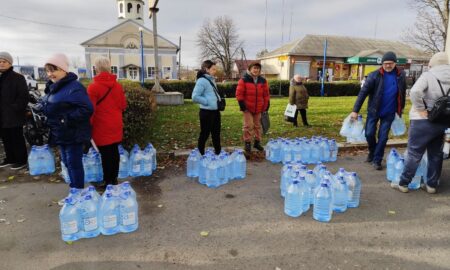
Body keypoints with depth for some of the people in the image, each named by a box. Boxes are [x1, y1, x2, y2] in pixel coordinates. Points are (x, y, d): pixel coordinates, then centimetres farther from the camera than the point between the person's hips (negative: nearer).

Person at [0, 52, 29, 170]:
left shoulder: (18, 78, -8)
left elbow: (24, 97, -13)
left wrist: (15, 109, -18)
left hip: (14, 116, -7)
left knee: (17, 139, 0)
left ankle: (21, 160, 11)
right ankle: (10, 159, 29)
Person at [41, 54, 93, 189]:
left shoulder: (74, 87, -19)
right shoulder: (53, 87, 11)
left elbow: (87, 110, -26)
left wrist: (64, 119, -26)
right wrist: (41, 111, 4)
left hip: (73, 134, -9)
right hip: (61, 134, 10)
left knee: (74, 163, 1)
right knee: (67, 162, 19)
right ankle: (74, 188, 35)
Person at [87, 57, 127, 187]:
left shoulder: (93, 87, -13)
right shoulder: (118, 86, 0)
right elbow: (123, 105, 7)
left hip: (102, 127, -4)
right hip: (116, 126, 5)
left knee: (106, 154, 4)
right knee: (114, 152, 13)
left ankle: (108, 181, 14)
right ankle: (114, 179, 24)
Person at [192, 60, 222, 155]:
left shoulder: (212, 80, 11)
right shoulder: (202, 80, -16)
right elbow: (195, 97, -22)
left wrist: (219, 100, 6)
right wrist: (208, 102, -20)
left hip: (215, 111, 9)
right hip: (207, 112, -9)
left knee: (216, 133, 18)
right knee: (205, 134, 4)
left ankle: (218, 152, 31)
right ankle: (201, 154, 19)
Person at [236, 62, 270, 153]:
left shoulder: (263, 81, 4)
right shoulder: (244, 80, -9)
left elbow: (266, 94, 9)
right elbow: (239, 94, -9)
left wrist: (266, 106, 5)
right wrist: (242, 105, -13)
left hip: (258, 108, 4)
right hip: (247, 108, -4)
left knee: (257, 125, 13)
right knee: (248, 125, -5)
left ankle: (257, 142, 25)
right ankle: (247, 143, 8)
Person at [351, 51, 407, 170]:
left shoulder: (401, 75, -2)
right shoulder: (374, 75, -11)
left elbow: (402, 93, 10)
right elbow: (363, 93, -14)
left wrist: (400, 109, 14)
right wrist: (355, 110, -18)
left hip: (389, 113, 1)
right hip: (374, 110, -1)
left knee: (383, 137, 2)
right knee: (369, 134, 2)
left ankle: (377, 160, 15)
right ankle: (372, 152, 30)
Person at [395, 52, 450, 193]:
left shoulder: (428, 75, -10)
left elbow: (415, 91, -28)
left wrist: (421, 109, -18)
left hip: (424, 121, -5)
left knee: (414, 153, 4)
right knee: (436, 154, 16)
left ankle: (403, 183, 12)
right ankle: (432, 185, 26)